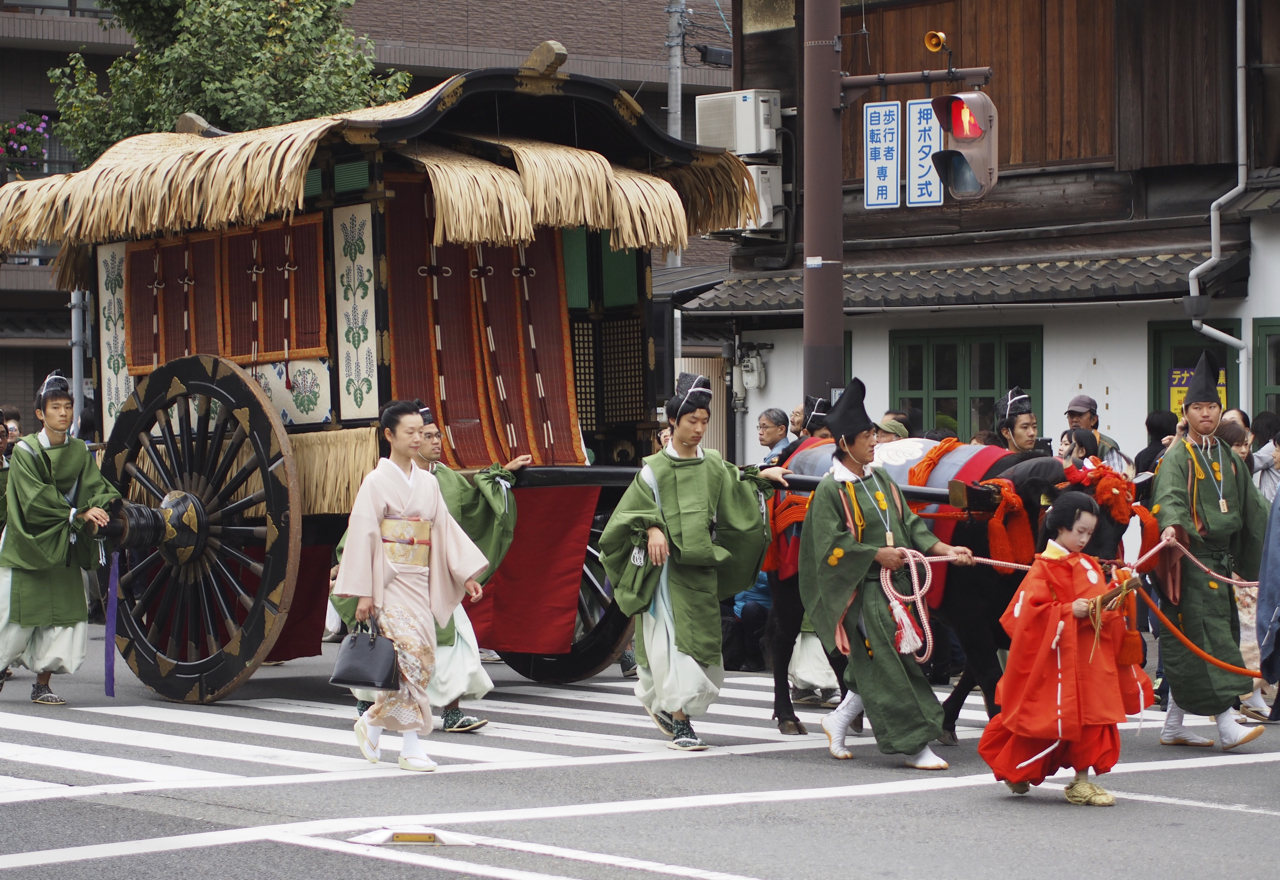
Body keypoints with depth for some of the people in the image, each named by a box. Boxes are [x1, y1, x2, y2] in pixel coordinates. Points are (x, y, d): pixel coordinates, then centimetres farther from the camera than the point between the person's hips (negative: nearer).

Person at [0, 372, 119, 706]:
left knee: (65, 615, -2)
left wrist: (104, 504, -24)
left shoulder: (79, 453, 8)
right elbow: (35, 500, -17)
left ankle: (42, 684, 8)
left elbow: (96, 487, -1)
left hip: (63, 550, 4)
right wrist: (78, 514, -21)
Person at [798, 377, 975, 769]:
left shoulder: (880, 479, 11)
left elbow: (908, 524, 13)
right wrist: (878, 554, -16)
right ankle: (914, 745, -2)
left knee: (875, 668, 9)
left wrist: (945, 550, 1)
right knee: (885, 667, -6)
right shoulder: (831, 489, -10)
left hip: (894, 583, 7)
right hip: (862, 591, -7)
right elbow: (831, 545, -14)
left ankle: (839, 720, 28)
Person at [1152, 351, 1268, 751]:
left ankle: (1173, 725, 16)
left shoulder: (1229, 458, 17)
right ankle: (1226, 724, -16)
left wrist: (1254, 561, 20)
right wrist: (1171, 525, -45)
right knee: (1208, 632, -13)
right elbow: (1169, 495, -24)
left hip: (1220, 556, 7)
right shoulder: (1177, 456, -5)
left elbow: (1251, 509, 22)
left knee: (1186, 642, 10)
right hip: (1190, 557, -7)